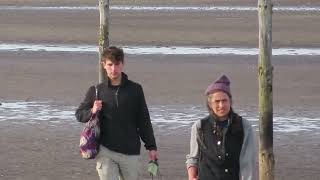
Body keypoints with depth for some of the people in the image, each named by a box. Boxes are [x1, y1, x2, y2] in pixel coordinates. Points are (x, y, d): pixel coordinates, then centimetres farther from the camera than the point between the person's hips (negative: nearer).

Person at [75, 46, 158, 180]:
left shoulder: (135, 90, 3)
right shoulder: (96, 91, 3)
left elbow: (144, 121, 8)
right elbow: (79, 114, 12)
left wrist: (151, 147, 6)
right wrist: (92, 111, -9)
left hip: (130, 151, 1)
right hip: (105, 151, -1)